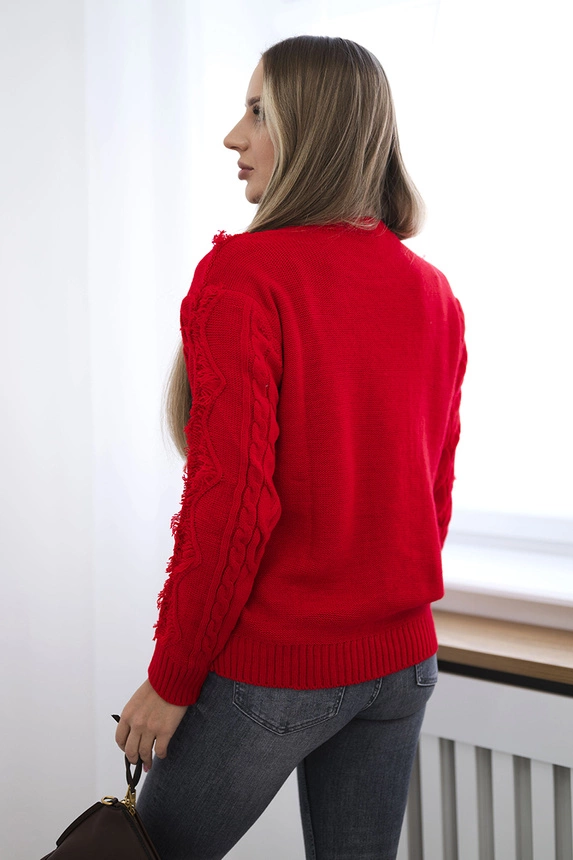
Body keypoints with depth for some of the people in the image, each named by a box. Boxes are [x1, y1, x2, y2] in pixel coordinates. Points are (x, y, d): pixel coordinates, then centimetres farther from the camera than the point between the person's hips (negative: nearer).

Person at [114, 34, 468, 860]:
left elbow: (232, 499, -19)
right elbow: (435, 492, 10)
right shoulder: (433, 294, 4)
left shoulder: (244, 274, -15)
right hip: (401, 661, 6)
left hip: (268, 667, -6)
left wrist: (171, 680, -10)